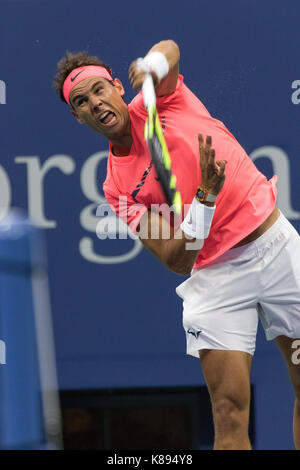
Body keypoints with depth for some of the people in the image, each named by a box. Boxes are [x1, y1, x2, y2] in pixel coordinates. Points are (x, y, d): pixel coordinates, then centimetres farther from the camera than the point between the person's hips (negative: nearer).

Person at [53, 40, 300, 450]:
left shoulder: (159, 101, 0)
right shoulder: (118, 187, -2)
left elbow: (169, 49, -19)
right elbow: (178, 261, -11)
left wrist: (154, 65, -41)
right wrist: (206, 197, -26)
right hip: (216, 274, -1)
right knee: (230, 411, -11)